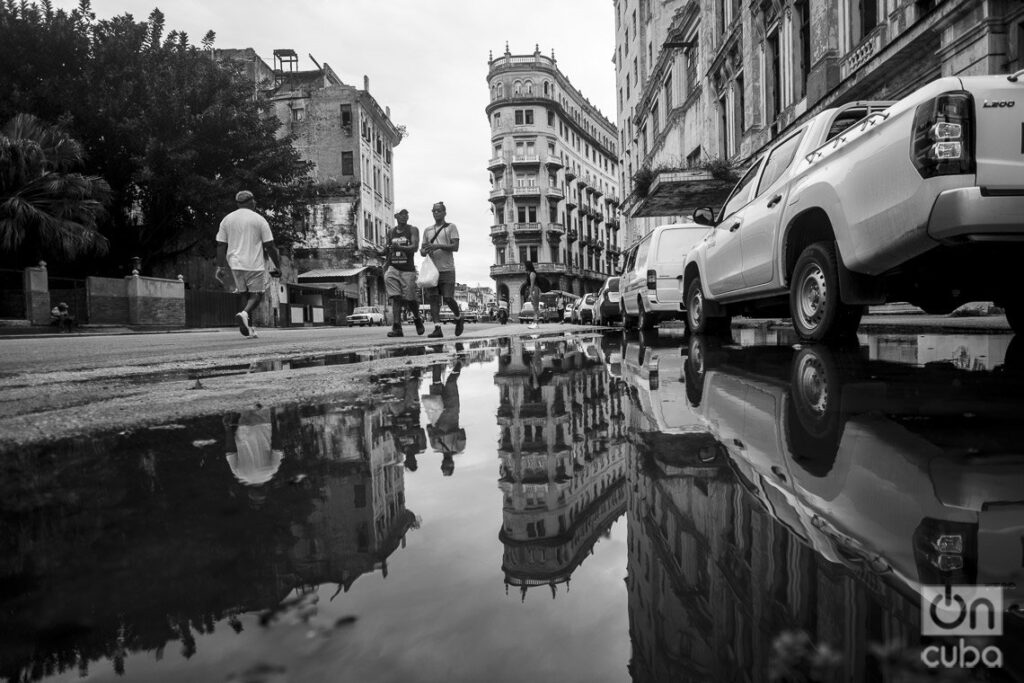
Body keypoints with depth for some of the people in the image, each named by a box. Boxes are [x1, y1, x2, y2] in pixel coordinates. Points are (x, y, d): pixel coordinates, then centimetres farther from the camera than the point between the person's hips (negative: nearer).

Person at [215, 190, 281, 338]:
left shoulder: (227, 219, 7)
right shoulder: (259, 220, -4)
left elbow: (221, 245, 6)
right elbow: (270, 246, -6)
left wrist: (220, 267, 10)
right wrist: (277, 266, 1)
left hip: (235, 265, 4)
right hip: (255, 265, -4)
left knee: (244, 294, 15)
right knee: (256, 294, 5)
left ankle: (249, 328, 12)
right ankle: (244, 313, -23)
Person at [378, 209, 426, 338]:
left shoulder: (413, 230, 2)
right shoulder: (391, 232, 14)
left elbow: (415, 247, -12)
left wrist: (399, 247, -27)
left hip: (408, 269, -2)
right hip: (393, 268, 2)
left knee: (409, 299, 1)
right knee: (395, 298, -12)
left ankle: (418, 319, 31)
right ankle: (397, 328, -15)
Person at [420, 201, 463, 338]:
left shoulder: (451, 227, 6)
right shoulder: (427, 230, 19)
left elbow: (455, 247, -5)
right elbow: (421, 250, 18)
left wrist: (438, 246, -17)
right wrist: (425, 251, -7)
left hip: (447, 269, -4)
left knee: (448, 298, -8)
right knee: (433, 299, -6)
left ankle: (459, 318, 20)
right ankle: (437, 328, -7)